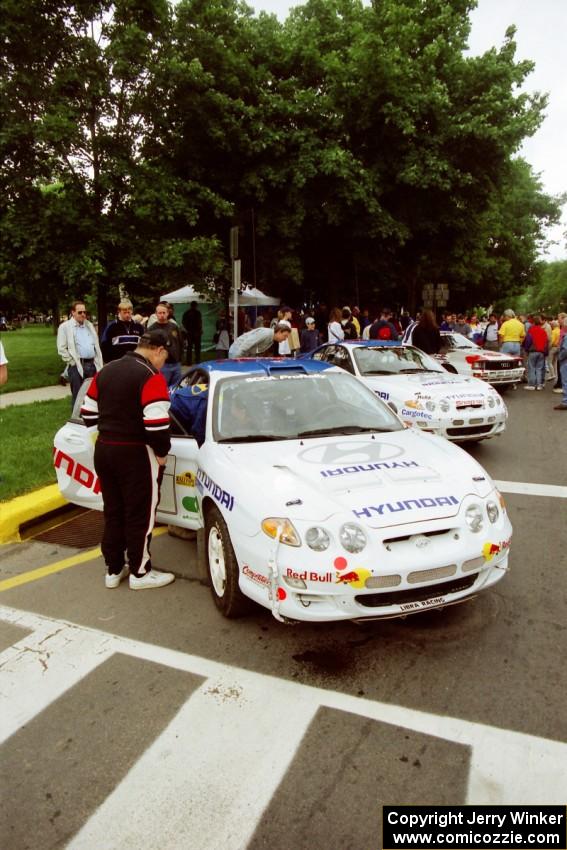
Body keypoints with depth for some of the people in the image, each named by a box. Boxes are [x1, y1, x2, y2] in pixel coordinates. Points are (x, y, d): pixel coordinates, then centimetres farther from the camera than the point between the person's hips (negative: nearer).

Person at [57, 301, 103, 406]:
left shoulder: (90, 325, 17)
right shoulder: (65, 327, -1)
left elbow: (96, 346, 18)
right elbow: (61, 349, -6)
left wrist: (99, 364, 9)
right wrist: (72, 362, -10)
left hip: (92, 364, 5)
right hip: (76, 366, -5)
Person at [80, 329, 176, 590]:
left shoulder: (105, 371, 9)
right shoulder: (151, 376, -16)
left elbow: (88, 413, 12)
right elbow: (156, 423, -23)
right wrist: (162, 452, -8)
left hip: (103, 449, 8)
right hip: (135, 454, -7)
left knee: (113, 512, 17)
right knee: (140, 514, 6)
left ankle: (113, 570, 28)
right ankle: (140, 572, 17)